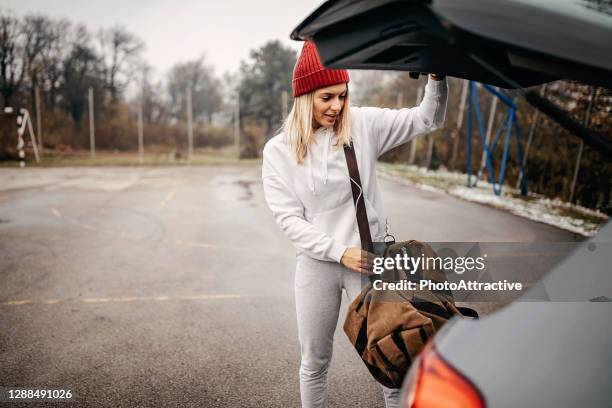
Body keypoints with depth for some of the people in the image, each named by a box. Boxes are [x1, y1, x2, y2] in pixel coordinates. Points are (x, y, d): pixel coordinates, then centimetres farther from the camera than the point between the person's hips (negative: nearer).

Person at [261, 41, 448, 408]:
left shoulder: (363, 125, -2)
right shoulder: (279, 150, -3)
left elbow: (428, 120, -1)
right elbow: (289, 218, -6)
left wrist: (436, 78, -20)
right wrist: (339, 251, -14)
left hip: (368, 258, 0)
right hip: (316, 263, 0)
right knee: (315, 361, 16)